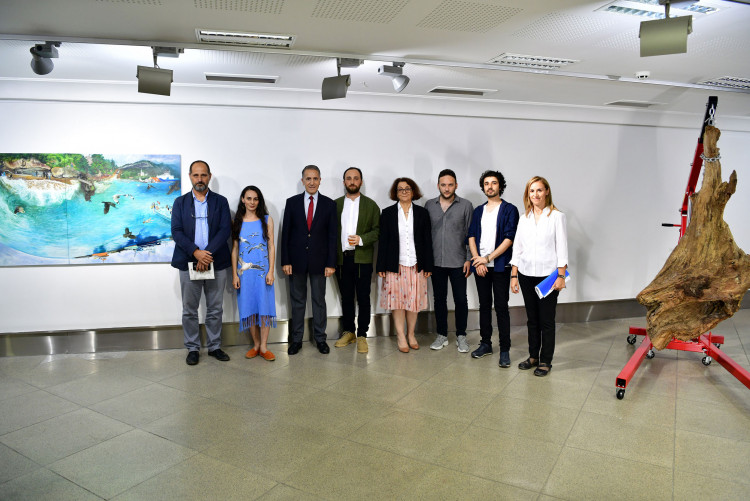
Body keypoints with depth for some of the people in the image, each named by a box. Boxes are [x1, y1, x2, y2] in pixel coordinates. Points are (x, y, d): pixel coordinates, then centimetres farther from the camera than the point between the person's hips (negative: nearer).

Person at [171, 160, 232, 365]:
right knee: (189, 310, 7)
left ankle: (214, 346, 21)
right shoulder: (180, 202, 7)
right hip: (188, 263, 0)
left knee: (215, 309, 8)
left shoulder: (220, 201, 6)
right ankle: (192, 348, 19)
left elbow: (225, 230, -4)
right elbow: (176, 231, -2)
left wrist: (208, 254, -15)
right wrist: (196, 252, -16)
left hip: (216, 263, 0)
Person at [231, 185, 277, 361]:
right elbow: (234, 249, 5)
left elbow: (271, 246, 2)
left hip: (263, 270, -1)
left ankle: (264, 346, 7)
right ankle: (256, 344, 17)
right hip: (244, 271, 1)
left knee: (265, 305, -2)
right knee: (249, 307, 4)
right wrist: (234, 274, 0)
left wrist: (271, 271, -6)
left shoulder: (267, 220, 4)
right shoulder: (237, 222, 6)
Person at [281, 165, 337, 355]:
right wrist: (285, 261, -5)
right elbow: (285, 233, 2)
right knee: (297, 301, 9)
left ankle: (320, 338, 21)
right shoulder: (292, 202, 3)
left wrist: (331, 263, -6)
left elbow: (332, 235, 0)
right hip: (296, 260, 1)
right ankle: (296, 339, 21)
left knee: (319, 300, 9)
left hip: (319, 260, 0)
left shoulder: (329, 204, 2)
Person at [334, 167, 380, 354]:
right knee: (346, 297, 11)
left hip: (362, 258, -2)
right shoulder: (336, 204, 11)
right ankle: (348, 332, 23)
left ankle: (362, 335, 10)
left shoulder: (371, 205, 6)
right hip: (342, 258, 2)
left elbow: (377, 230, 2)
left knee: (363, 298, 0)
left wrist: (362, 239, -16)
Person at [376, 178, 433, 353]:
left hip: (416, 265, 1)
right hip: (395, 265, -1)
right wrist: (381, 266, -3)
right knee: (397, 299, 3)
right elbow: (383, 241, 2)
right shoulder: (388, 213, 3)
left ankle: (411, 334, 22)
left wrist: (428, 266, 0)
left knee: (414, 299, 7)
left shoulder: (422, 213, 6)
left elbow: (427, 240, 5)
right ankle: (401, 336, 15)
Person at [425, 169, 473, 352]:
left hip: (458, 262, -2)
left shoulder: (466, 205, -1)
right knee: (439, 299, 11)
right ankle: (442, 335, 23)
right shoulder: (429, 205, 6)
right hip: (436, 262, 2)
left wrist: (469, 259, -7)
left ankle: (461, 336, 19)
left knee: (461, 300, 3)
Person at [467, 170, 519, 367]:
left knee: (501, 307, -3)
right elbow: (472, 236, 7)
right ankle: (485, 344, 22)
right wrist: (477, 259, -7)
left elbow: (509, 238, -10)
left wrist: (488, 258, -13)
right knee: (484, 305, 11)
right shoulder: (478, 211, 14)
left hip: (500, 266, -4)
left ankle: (505, 349, 5)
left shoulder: (509, 210, -1)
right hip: (480, 266, 5)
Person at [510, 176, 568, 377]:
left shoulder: (556, 216, -3)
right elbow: (517, 248, 10)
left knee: (547, 320, 2)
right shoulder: (524, 218, 9)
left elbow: (562, 248, -5)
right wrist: (514, 275, 7)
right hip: (526, 275, 4)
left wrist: (561, 276, -10)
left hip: (547, 275, -4)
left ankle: (545, 361, 14)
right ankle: (533, 356, 25)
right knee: (532, 318, 13)